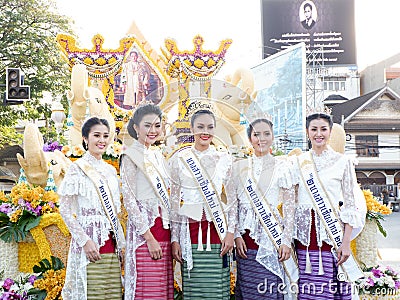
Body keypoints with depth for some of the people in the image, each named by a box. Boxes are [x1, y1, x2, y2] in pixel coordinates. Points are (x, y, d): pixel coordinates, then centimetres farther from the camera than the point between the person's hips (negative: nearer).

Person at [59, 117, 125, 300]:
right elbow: (65, 210, -8)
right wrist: (85, 241, -16)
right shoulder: (77, 169, -3)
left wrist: (121, 242, 13)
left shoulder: (110, 170, 16)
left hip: (111, 246, 6)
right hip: (89, 244, -6)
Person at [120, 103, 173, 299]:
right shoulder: (131, 156, -5)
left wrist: (172, 237, 13)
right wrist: (149, 237, -16)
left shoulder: (157, 155, 16)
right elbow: (129, 199, -11)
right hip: (144, 229, -7)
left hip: (164, 229, 7)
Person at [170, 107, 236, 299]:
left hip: (218, 231, 1)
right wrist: (174, 239, 0)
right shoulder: (179, 160, 5)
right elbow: (174, 202, 5)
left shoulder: (225, 159, 8)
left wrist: (230, 232, -2)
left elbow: (232, 199, 8)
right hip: (191, 233, -1)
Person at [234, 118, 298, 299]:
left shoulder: (282, 166, 2)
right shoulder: (239, 167, 8)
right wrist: (237, 235, -2)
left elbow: (289, 207, 0)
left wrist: (287, 241, -6)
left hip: (272, 235, -2)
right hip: (246, 238, 2)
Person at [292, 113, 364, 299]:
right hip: (305, 233, 2)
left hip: (332, 233, -2)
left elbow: (349, 205, 0)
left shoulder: (343, 161, 2)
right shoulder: (299, 162, 9)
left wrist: (346, 242, -7)